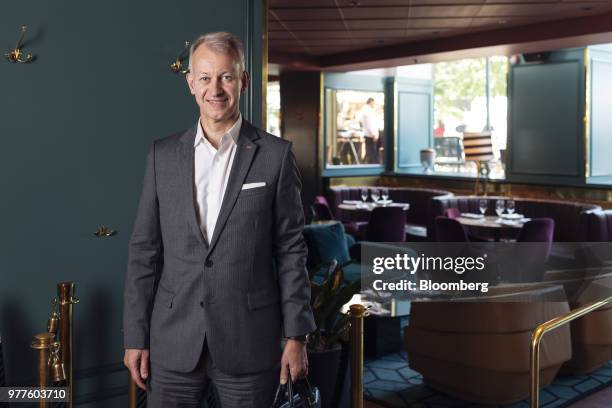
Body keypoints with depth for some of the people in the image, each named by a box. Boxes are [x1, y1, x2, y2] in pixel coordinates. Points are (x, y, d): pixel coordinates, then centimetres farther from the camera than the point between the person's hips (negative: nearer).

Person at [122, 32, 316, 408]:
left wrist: (296, 336, -3)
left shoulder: (276, 155, -2)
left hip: (249, 346, -1)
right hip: (173, 346, 2)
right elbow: (144, 250, 5)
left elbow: (291, 250, -1)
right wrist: (136, 337, 3)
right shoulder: (163, 155, 4)